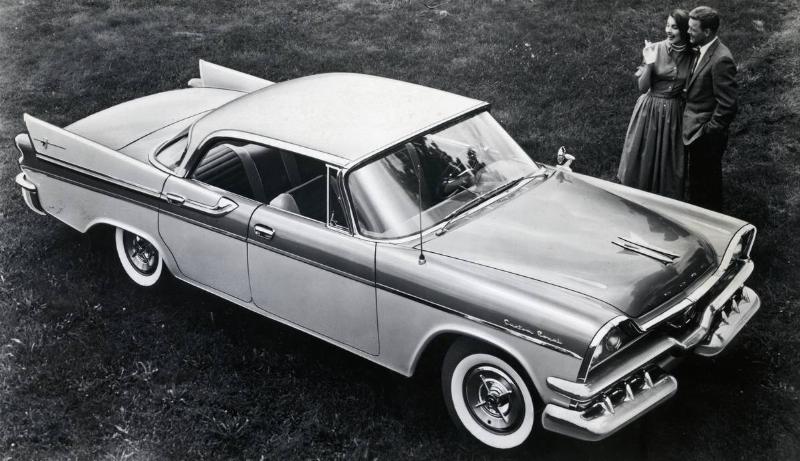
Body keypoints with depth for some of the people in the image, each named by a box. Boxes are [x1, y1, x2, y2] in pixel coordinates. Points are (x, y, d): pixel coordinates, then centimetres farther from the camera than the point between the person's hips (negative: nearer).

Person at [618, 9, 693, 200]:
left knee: (669, 161, 12)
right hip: (651, 110, -1)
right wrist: (649, 64, -26)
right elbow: (643, 87, -13)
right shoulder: (655, 49, -12)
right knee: (644, 158, 11)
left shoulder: (691, 55, -6)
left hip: (674, 113, 1)